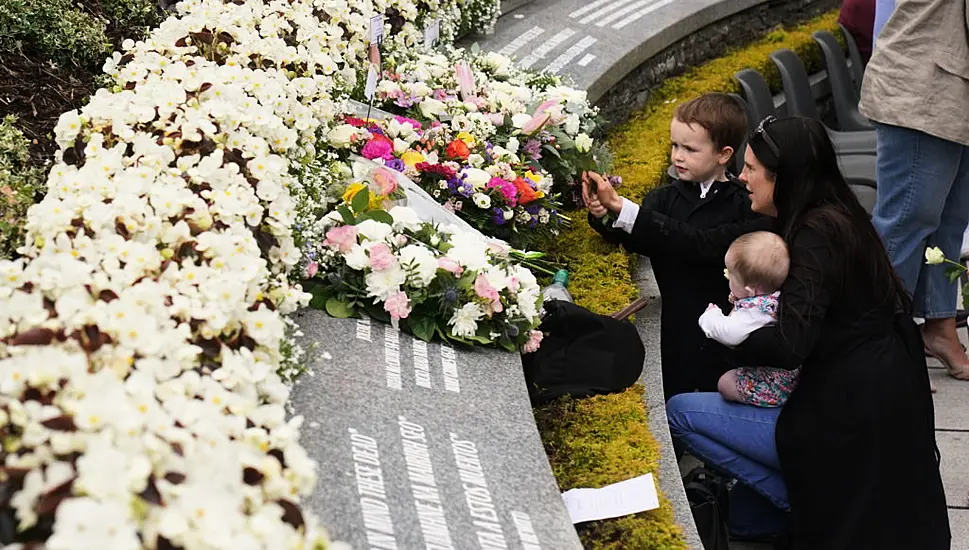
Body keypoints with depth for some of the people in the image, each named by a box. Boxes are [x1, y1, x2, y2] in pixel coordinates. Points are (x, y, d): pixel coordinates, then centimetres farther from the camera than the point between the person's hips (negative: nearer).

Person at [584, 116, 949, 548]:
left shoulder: (819, 234, -22)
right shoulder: (796, 221, 6)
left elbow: (789, 345, -29)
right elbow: (703, 245, 8)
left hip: (849, 417, -10)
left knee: (679, 413, -1)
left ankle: (808, 507, 5)